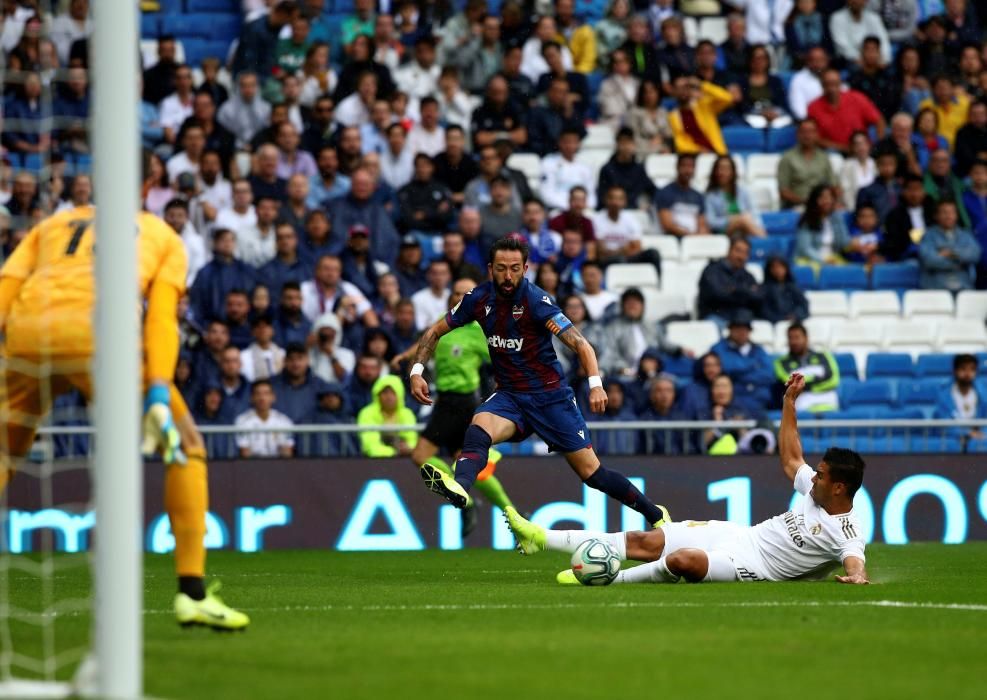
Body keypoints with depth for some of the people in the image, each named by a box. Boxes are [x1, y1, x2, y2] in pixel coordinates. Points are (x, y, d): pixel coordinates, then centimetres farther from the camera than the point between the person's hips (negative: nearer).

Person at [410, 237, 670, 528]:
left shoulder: (536, 301, -17)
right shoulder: (479, 299, -3)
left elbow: (579, 343, -21)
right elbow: (435, 332, 9)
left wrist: (595, 384, -37)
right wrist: (417, 371, -6)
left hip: (550, 396, -3)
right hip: (509, 397, 3)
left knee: (592, 472, -2)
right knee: (479, 427, -31)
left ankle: (655, 514, 16)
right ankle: (459, 487, -57)